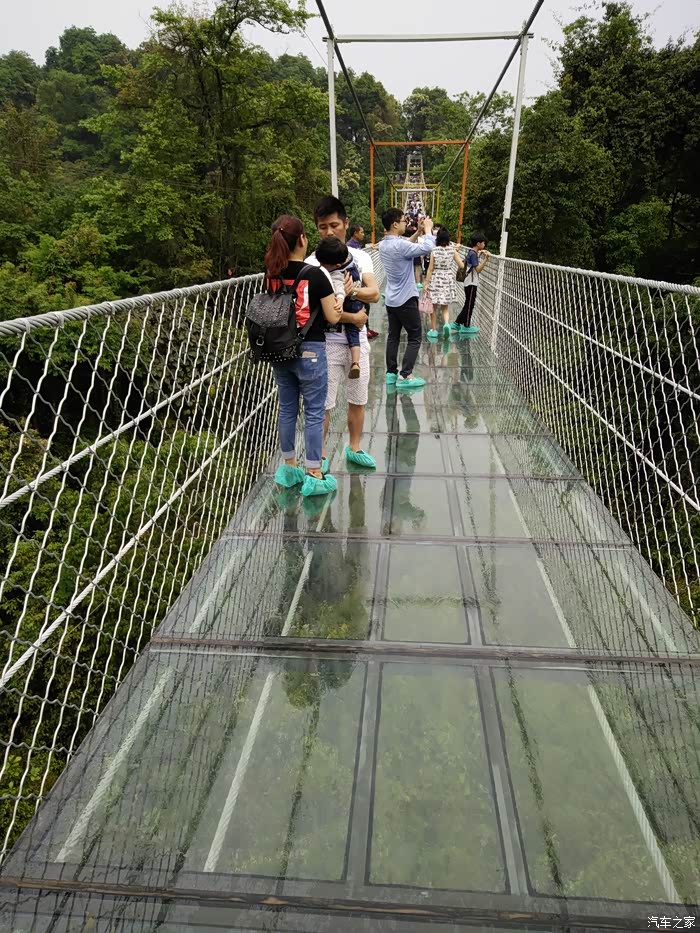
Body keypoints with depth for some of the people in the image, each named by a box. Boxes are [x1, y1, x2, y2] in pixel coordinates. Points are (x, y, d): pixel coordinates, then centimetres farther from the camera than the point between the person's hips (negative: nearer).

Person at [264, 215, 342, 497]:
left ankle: (289, 468, 28)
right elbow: (332, 317, -9)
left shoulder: (271, 276, 1)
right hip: (309, 352, -5)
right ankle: (314, 476, 10)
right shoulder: (315, 275, -14)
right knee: (314, 413, 4)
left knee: (287, 410, 16)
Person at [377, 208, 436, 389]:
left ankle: (391, 373, 12)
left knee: (393, 336, 11)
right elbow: (427, 248, -26)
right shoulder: (399, 245, -21)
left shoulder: (383, 245, 6)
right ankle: (405, 376, -5)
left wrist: (418, 232, 13)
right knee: (414, 338, -1)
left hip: (391, 300, 8)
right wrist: (428, 228, -10)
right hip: (406, 299, -8)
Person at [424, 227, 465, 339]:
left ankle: (434, 330, 15)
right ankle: (446, 323, -14)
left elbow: (430, 269, -9)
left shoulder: (434, 251, -9)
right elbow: (461, 266, -3)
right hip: (448, 280, 2)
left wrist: (426, 283, -4)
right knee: (445, 307, 12)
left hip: (435, 280, -2)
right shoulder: (452, 250, -4)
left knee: (434, 307, 10)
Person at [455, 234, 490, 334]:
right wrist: (486, 259, -26)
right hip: (471, 283, -9)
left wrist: (481, 254, 16)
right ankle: (466, 326, 5)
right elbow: (478, 269, -22)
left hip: (471, 282, 9)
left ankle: (457, 323, 19)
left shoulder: (472, 252, 11)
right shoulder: (473, 254, -16)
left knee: (469, 304, 15)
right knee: (469, 304, -2)